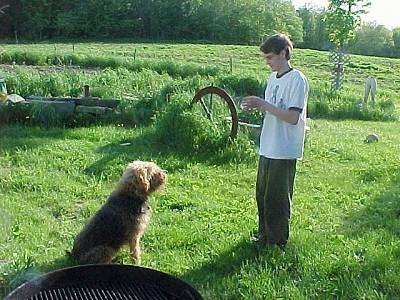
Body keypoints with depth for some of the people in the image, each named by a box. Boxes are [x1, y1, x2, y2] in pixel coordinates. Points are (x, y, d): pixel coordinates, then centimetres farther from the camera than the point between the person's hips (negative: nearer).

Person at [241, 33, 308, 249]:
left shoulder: (297, 80, -14)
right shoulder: (273, 77, 12)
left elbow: (293, 117, -21)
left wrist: (263, 104, -21)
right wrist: (256, 106, 0)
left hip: (284, 152, -8)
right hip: (267, 148, 8)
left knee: (276, 200, 1)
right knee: (262, 196, 17)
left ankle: (277, 244, 17)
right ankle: (264, 236, 34)